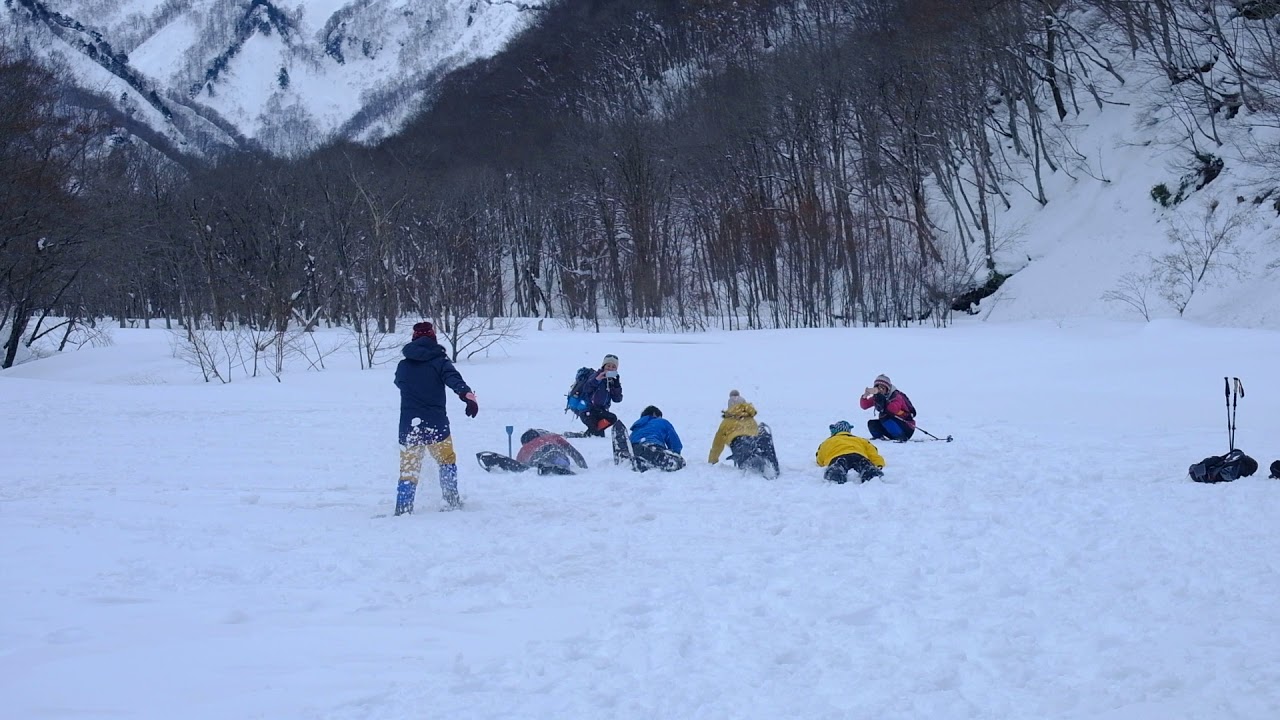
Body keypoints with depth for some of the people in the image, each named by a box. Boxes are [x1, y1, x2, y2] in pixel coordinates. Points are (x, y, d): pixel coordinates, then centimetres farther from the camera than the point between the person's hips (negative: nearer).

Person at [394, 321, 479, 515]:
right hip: (436, 426, -2)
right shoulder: (439, 362, -2)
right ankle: (451, 501, 14)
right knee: (447, 461, 20)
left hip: (408, 427, 2)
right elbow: (455, 379, -21)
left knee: (408, 470, 8)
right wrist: (468, 395, -37)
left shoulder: (403, 366, 8)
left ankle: (402, 509, -1)